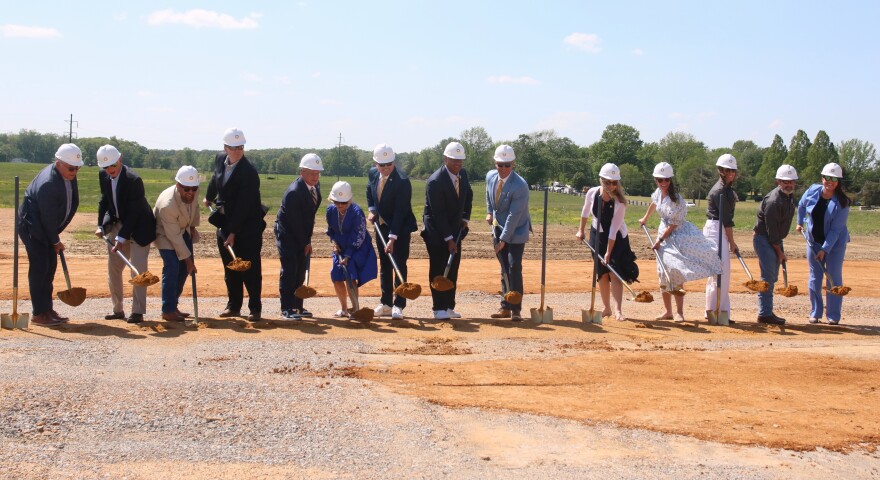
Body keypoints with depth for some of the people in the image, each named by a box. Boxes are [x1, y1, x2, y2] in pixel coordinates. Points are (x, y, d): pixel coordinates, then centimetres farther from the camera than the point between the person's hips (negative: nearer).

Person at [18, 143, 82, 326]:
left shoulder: (69, 176, -3)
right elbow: (48, 217, -24)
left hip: (46, 227, 9)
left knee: (50, 266, 9)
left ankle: (47, 309, 15)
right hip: (33, 226, -9)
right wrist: (55, 241, -12)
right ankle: (38, 314, -5)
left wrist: (55, 236, 12)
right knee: (39, 267, -9)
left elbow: (72, 203, 11)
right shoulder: (48, 183, -31)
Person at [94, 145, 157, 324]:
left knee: (138, 269, -9)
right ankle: (117, 309, 19)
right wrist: (100, 225, 0)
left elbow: (133, 213, -25)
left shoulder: (133, 180, -26)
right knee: (113, 267, 9)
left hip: (138, 227, -7)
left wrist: (122, 238, -27)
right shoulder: (103, 176, -5)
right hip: (116, 225, 7)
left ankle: (138, 311, -4)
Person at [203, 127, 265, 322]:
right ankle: (234, 306, 20)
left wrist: (233, 232, -25)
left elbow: (243, 206, -23)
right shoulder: (220, 159, 1)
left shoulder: (249, 172, -21)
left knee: (250, 268, -4)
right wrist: (209, 197, 39)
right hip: (225, 222, 6)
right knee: (230, 268, 11)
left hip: (248, 225, -6)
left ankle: (255, 308, 3)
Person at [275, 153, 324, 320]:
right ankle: (286, 309, -7)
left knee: (301, 271, 8)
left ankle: (297, 306, 15)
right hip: (287, 233, -8)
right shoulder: (294, 192, -27)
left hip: (302, 234, 8)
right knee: (289, 269, -10)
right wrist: (305, 243, -14)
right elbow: (294, 221, -22)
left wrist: (307, 240, 9)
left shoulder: (315, 186, -1)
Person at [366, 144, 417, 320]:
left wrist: (392, 238, -29)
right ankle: (386, 304, 21)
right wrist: (371, 209, 2)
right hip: (381, 226, 6)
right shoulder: (373, 173, -4)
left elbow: (400, 212, -26)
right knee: (384, 265, 12)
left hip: (400, 228, -6)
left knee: (399, 265, -6)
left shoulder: (402, 181, -24)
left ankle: (398, 305, -2)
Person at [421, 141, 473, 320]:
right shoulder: (435, 181, -22)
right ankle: (439, 309, 1)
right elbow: (438, 213, -22)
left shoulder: (463, 174, 0)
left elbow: (468, 196, 19)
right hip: (436, 232, -7)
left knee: (453, 270, 7)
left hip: (455, 230, 7)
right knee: (438, 270, -5)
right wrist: (448, 239, -21)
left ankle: (449, 307, 14)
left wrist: (465, 218, 6)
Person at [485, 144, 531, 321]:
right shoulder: (490, 176, -4)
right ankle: (505, 307, 13)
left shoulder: (520, 186, -25)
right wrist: (489, 212, 9)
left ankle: (516, 309, -4)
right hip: (498, 229, 6)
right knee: (505, 269, 9)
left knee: (514, 268, -9)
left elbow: (514, 215, -25)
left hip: (515, 232, -6)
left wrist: (503, 239, -24)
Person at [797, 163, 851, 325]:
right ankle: (815, 313, 15)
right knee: (815, 277, 7)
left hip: (835, 242, -3)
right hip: (813, 240, 3)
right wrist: (800, 223, 20)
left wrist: (825, 249, -23)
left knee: (834, 277, -3)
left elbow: (836, 229, -21)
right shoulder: (812, 191, -9)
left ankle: (833, 316, 4)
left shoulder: (842, 202, -19)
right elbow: (801, 205, 14)